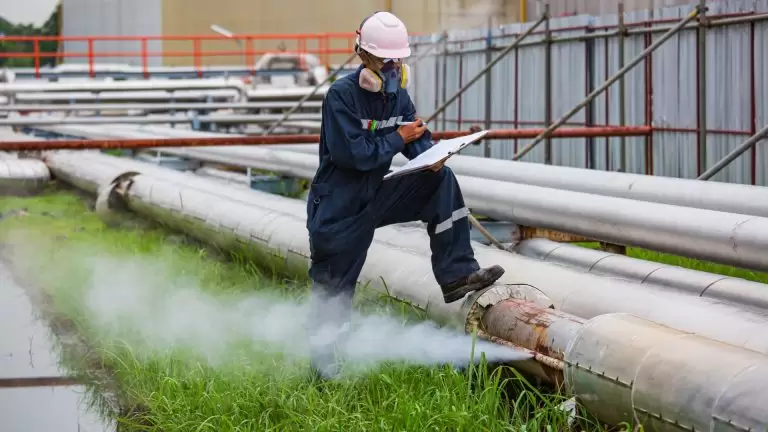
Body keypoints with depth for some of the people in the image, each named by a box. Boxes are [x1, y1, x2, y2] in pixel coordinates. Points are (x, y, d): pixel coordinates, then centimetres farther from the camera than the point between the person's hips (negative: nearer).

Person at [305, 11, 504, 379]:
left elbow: (419, 138, 1)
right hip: (338, 209, -6)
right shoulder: (341, 95, -19)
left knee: (442, 182, -9)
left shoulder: (397, 95, 2)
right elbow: (353, 154, -26)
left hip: (377, 195, 6)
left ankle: (456, 274, -10)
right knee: (333, 295, 1)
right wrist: (399, 138, -17)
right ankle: (323, 366, 17)